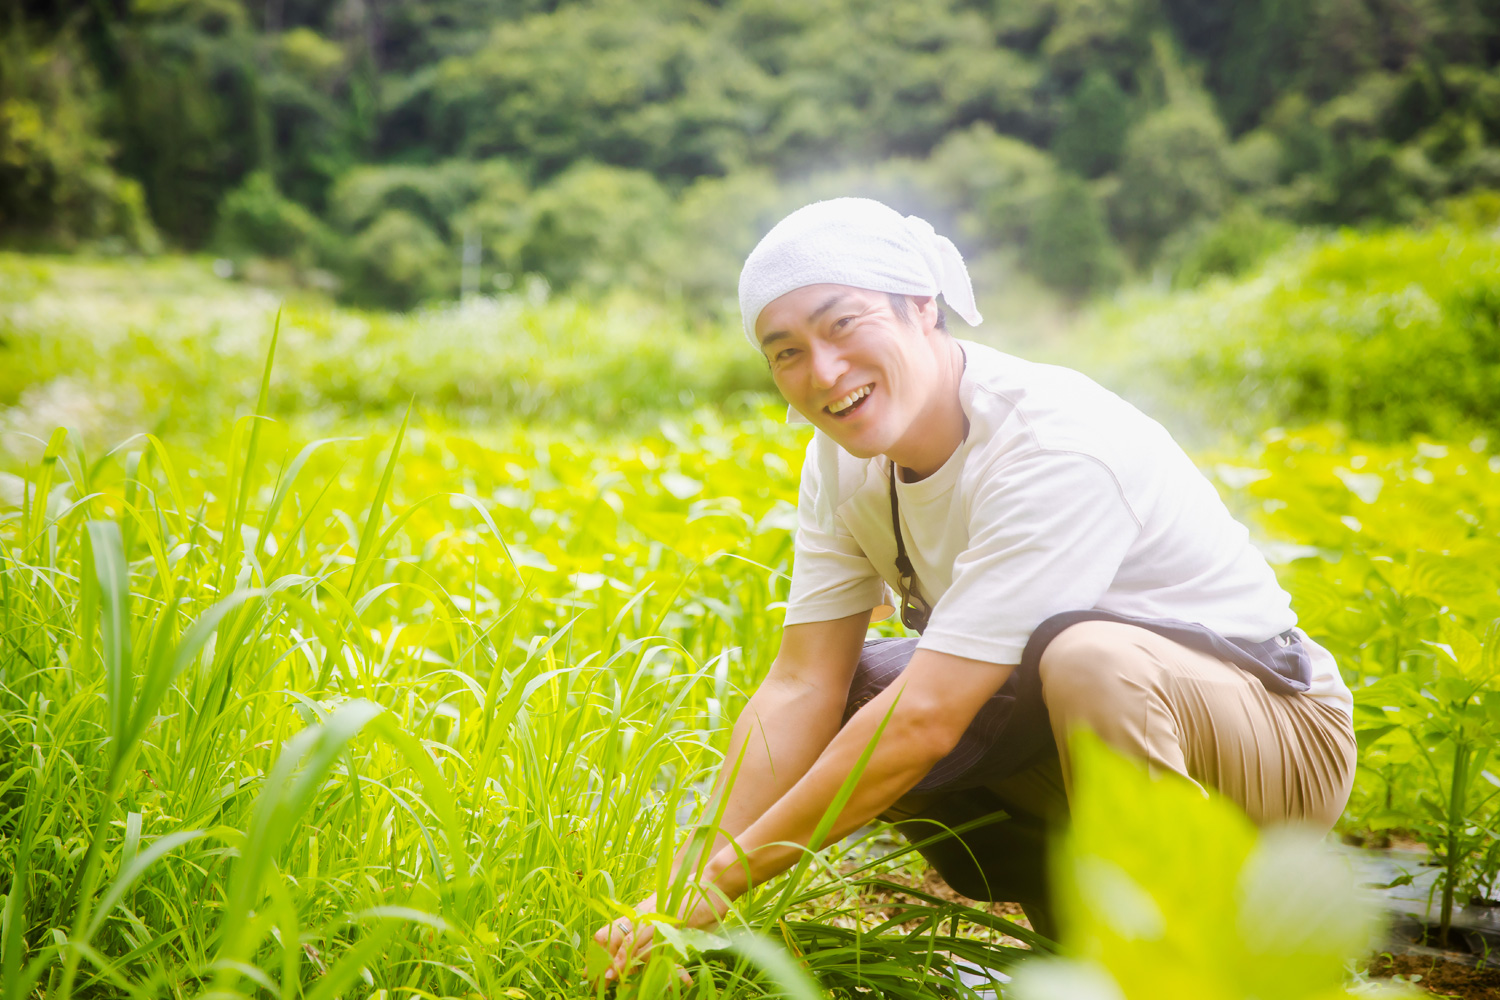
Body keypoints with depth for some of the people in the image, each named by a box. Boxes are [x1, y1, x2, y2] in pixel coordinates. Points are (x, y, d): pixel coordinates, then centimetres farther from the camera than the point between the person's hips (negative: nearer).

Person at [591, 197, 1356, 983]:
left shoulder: (1056, 448, -29)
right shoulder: (845, 456, -5)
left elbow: (927, 718, -32)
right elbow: (800, 689, -9)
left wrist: (726, 876, -26)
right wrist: (686, 884, -19)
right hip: (1089, 738, 8)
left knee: (1086, 656, -37)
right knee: (843, 691, -7)